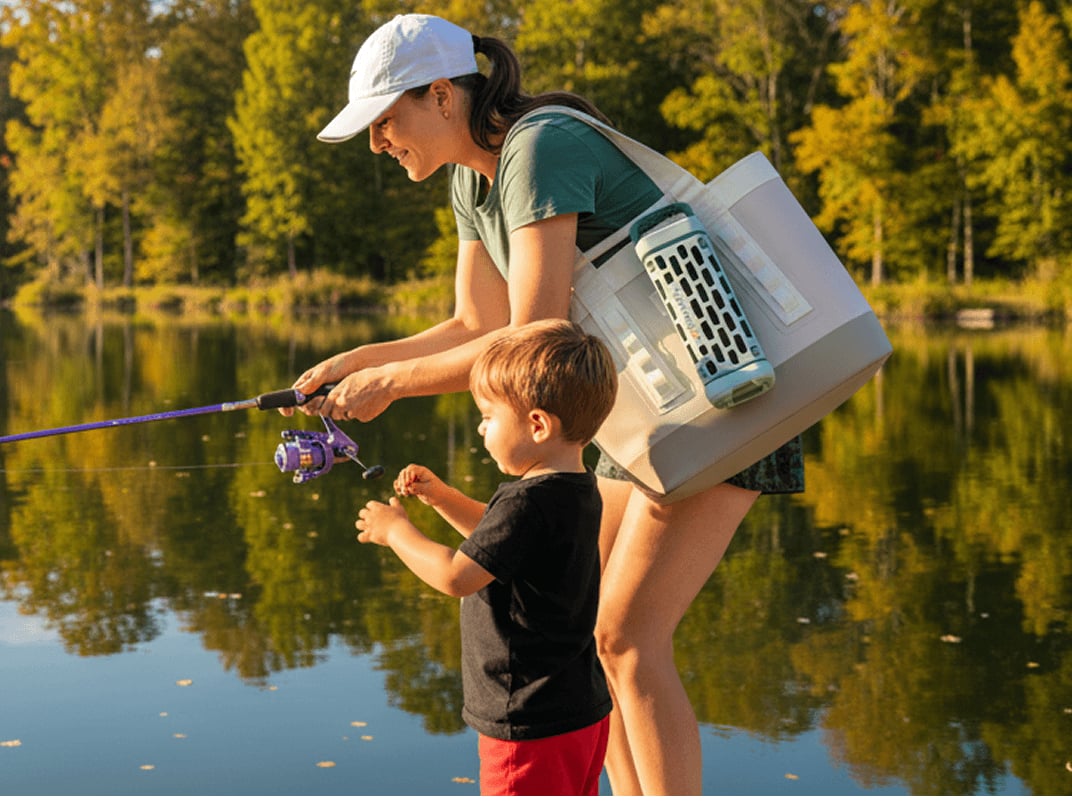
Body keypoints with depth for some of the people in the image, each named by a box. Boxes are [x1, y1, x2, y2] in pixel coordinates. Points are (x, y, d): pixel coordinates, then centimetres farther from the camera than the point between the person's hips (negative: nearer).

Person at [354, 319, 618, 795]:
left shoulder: (529, 502, -24)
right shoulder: (580, 491, 6)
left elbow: (456, 577, -24)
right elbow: (498, 538, 22)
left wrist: (395, 530, -9)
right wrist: (440, 497, 12)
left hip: (532, 727, -10)